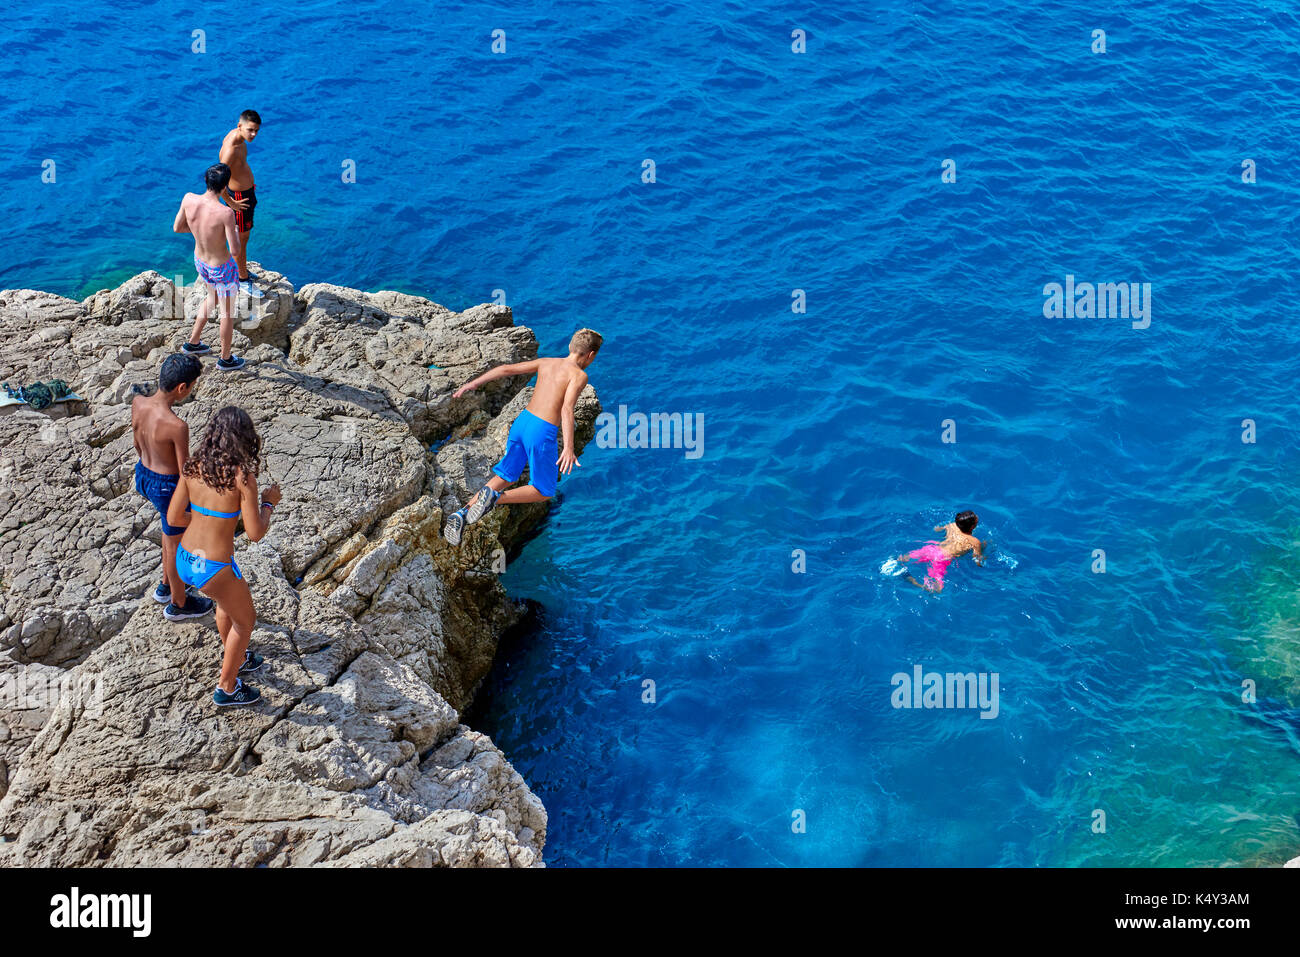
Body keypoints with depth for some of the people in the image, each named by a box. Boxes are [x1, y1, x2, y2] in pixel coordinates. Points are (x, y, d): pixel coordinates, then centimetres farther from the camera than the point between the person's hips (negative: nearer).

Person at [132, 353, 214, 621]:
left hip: (144, 475, 7)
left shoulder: (138, 403, -14)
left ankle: (166, 587, 53)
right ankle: (178, 604, 40)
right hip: (168, 487, -7)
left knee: (172, 531, 33)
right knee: (178, 546, 18)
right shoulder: (177, 426, -35)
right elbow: (186, 474, -24)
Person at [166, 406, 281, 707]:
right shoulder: (242, 477, -20)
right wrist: (269, 503, 0)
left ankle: (233, 657, 58)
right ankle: (226, 688, 36)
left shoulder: (193, 468, -5)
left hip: (184, 559, 6)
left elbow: (173, 518, 1)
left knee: (229, 600, 36)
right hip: (214, 570, -6)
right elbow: (255, 533, -17)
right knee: (244, 620, 23)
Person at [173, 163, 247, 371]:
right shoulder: (225, 213, -36)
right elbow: (235, 250, -28)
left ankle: (192, 343, 47)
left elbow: (176, 228, -4)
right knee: (228, 311, 17)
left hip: (200, 261, 6)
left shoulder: (189, 199, -19)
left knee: (212, 297, 34)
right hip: (223, 268, -6)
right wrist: (235, 234, -7)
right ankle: (226, 359, 36)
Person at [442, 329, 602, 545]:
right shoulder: (579, 375, -6)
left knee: (506, 477, 21)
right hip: (542, 431, -6)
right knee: (543, 492, 9)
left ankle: (462, 513, 4)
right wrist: (568, 448, -28)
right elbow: (567, 408, -21)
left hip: (522, 421, 7)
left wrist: (473, 383, 15)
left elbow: (507, 369, 10)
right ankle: (495, 498, -15)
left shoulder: (546, 363, 13)